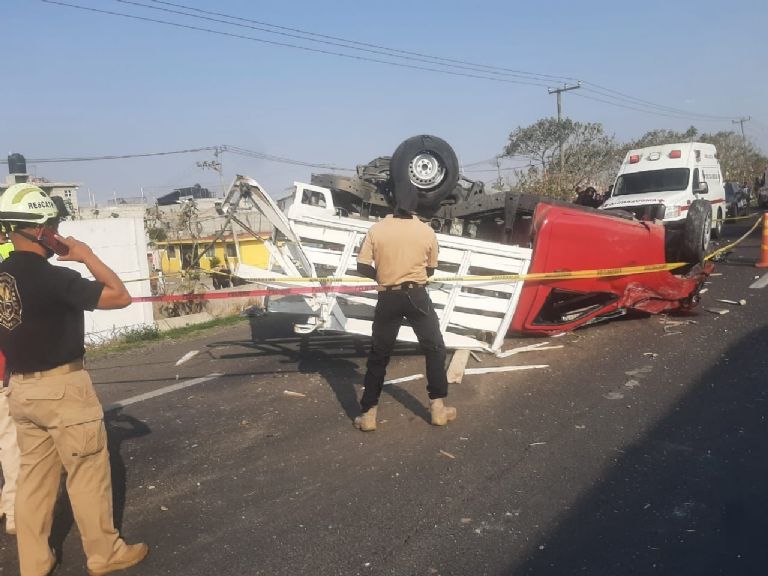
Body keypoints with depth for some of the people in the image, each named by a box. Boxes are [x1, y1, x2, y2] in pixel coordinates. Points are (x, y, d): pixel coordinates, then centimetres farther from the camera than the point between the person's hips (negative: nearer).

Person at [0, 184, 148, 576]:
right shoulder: (51, 277, -21)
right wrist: (87, 256, -10)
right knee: (87, 474, 6)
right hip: (61, 387, -8)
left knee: (33, 476, 16)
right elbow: (120, 296, -18)